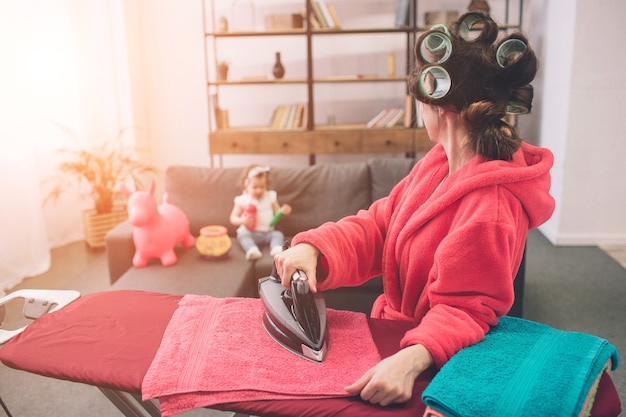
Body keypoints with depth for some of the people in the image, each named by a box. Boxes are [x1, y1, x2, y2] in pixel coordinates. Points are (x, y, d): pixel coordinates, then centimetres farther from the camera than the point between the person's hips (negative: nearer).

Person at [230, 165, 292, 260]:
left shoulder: (270, 197, 9)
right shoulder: (242, 200, 1)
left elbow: (277, 212, 12)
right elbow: (233, 218, 1)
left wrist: (284, 211, -13)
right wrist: (242, 220, -22)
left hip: (268, 232, 2)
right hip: (250, 232, -2)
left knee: (278, 234, -23)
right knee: (242, 234, -31)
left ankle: (277, 249, -47)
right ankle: (252, 250, -55)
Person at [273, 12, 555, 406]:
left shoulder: (490, 208, -30)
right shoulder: (440, 163, -2)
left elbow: (465, 309, -26)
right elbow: (377, 226, -4)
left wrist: (413, 357, -46)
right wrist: (313, 248, -22)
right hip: (394, 329, 7)